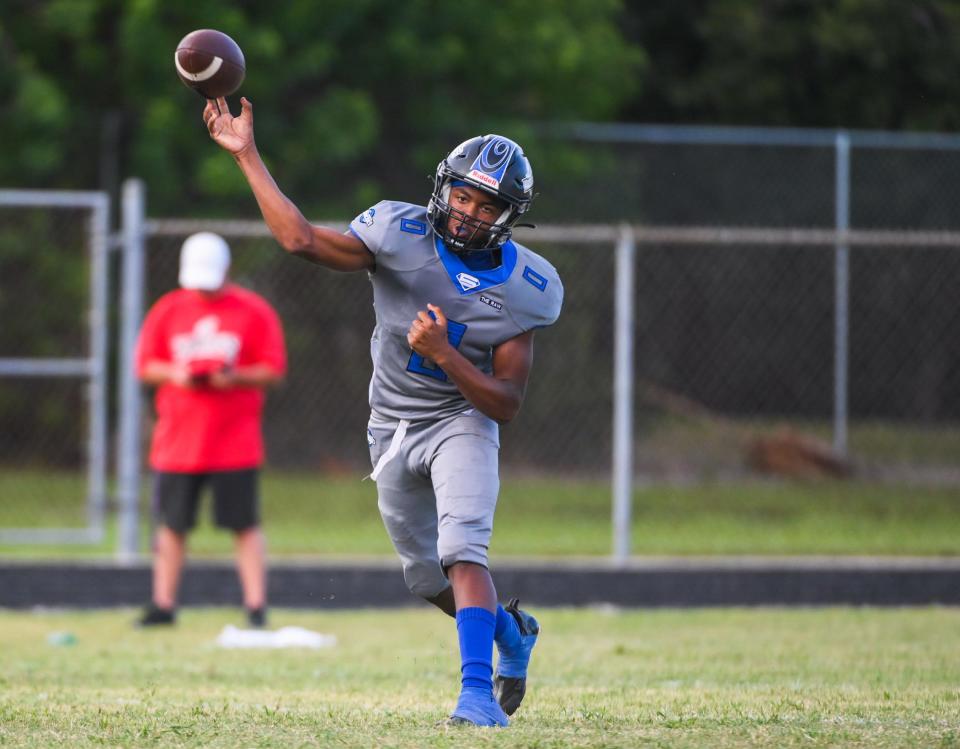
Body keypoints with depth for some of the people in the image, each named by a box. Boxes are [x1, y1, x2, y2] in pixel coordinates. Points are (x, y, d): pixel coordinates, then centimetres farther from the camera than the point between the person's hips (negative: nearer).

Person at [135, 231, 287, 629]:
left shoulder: (254, 311, 0)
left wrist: (235, 377, -17)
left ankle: (256, 607, -1)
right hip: (178, 440, 3)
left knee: (245, 525, -4)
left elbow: (274, 369, -1)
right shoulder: (167, 310, 8)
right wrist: (173, 374, -11)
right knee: (171, 524, 5)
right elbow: (145, 365, 9)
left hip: (236, 442, -3)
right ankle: (163, 604, 12)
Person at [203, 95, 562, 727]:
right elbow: (302, 239, -23)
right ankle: (512, 632, 42)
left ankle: (478, 691, -31)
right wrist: (247, 155, -27)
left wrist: (443, 353, -30)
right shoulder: (403, 236, -15)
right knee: (427, 576, 15)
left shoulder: (525, 290, -16)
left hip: (463, 422, -3)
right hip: (394, 430, 3)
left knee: (462, 551, -26)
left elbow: (506, 405, -16)